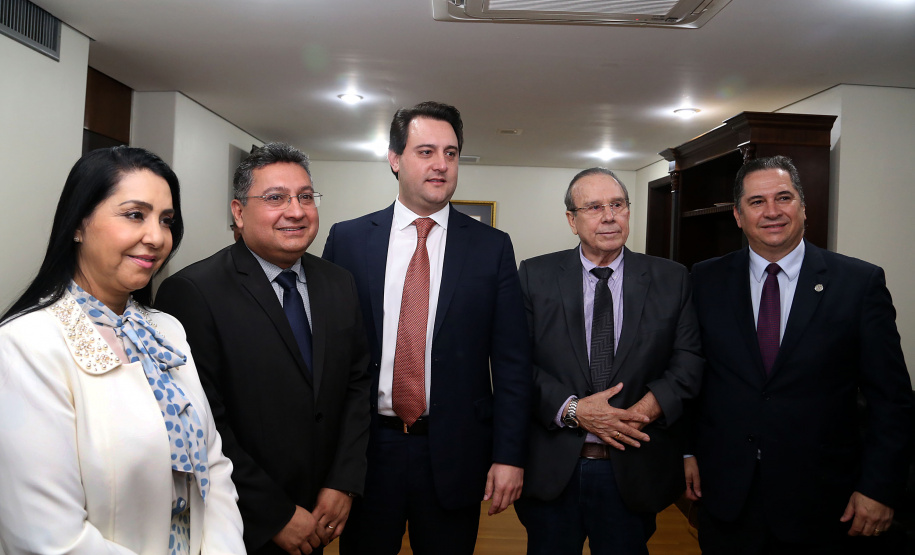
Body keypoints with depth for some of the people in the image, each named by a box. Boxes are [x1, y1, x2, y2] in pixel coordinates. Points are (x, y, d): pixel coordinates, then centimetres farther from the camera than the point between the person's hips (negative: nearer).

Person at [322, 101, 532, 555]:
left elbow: (511, 361, -1)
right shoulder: (346, 240, 0)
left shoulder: (492, 248, -1)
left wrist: (508, 455, -5)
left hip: (455, 454, 0)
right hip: (364, 450, 1)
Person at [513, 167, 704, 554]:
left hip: (635, 470, 1)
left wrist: (649, 405, -18)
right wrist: (571, 409, -17)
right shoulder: (535, 276, -1)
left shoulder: (671, 280, 3)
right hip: (551, 467, 0)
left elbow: (689, 359, -2)